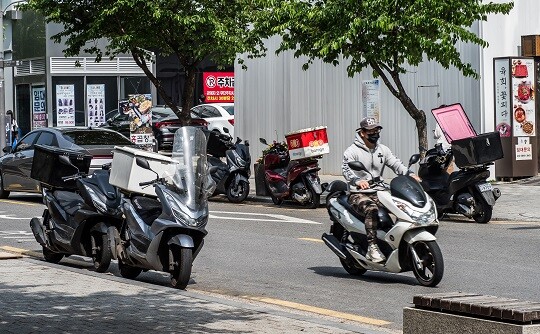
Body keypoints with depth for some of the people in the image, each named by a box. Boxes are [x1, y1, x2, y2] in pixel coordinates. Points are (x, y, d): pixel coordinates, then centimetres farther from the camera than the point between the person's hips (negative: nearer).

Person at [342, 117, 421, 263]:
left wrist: (409, 174, -14)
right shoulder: (352, 151, -5)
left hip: (377, 193, 6)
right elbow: (346, 169, -20)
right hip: (358, 194, -6)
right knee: (372, 209, -37)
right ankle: (372, 247, -40)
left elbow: (396, 164, 7)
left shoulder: (382, 150, 15)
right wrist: (358, 181, -41)